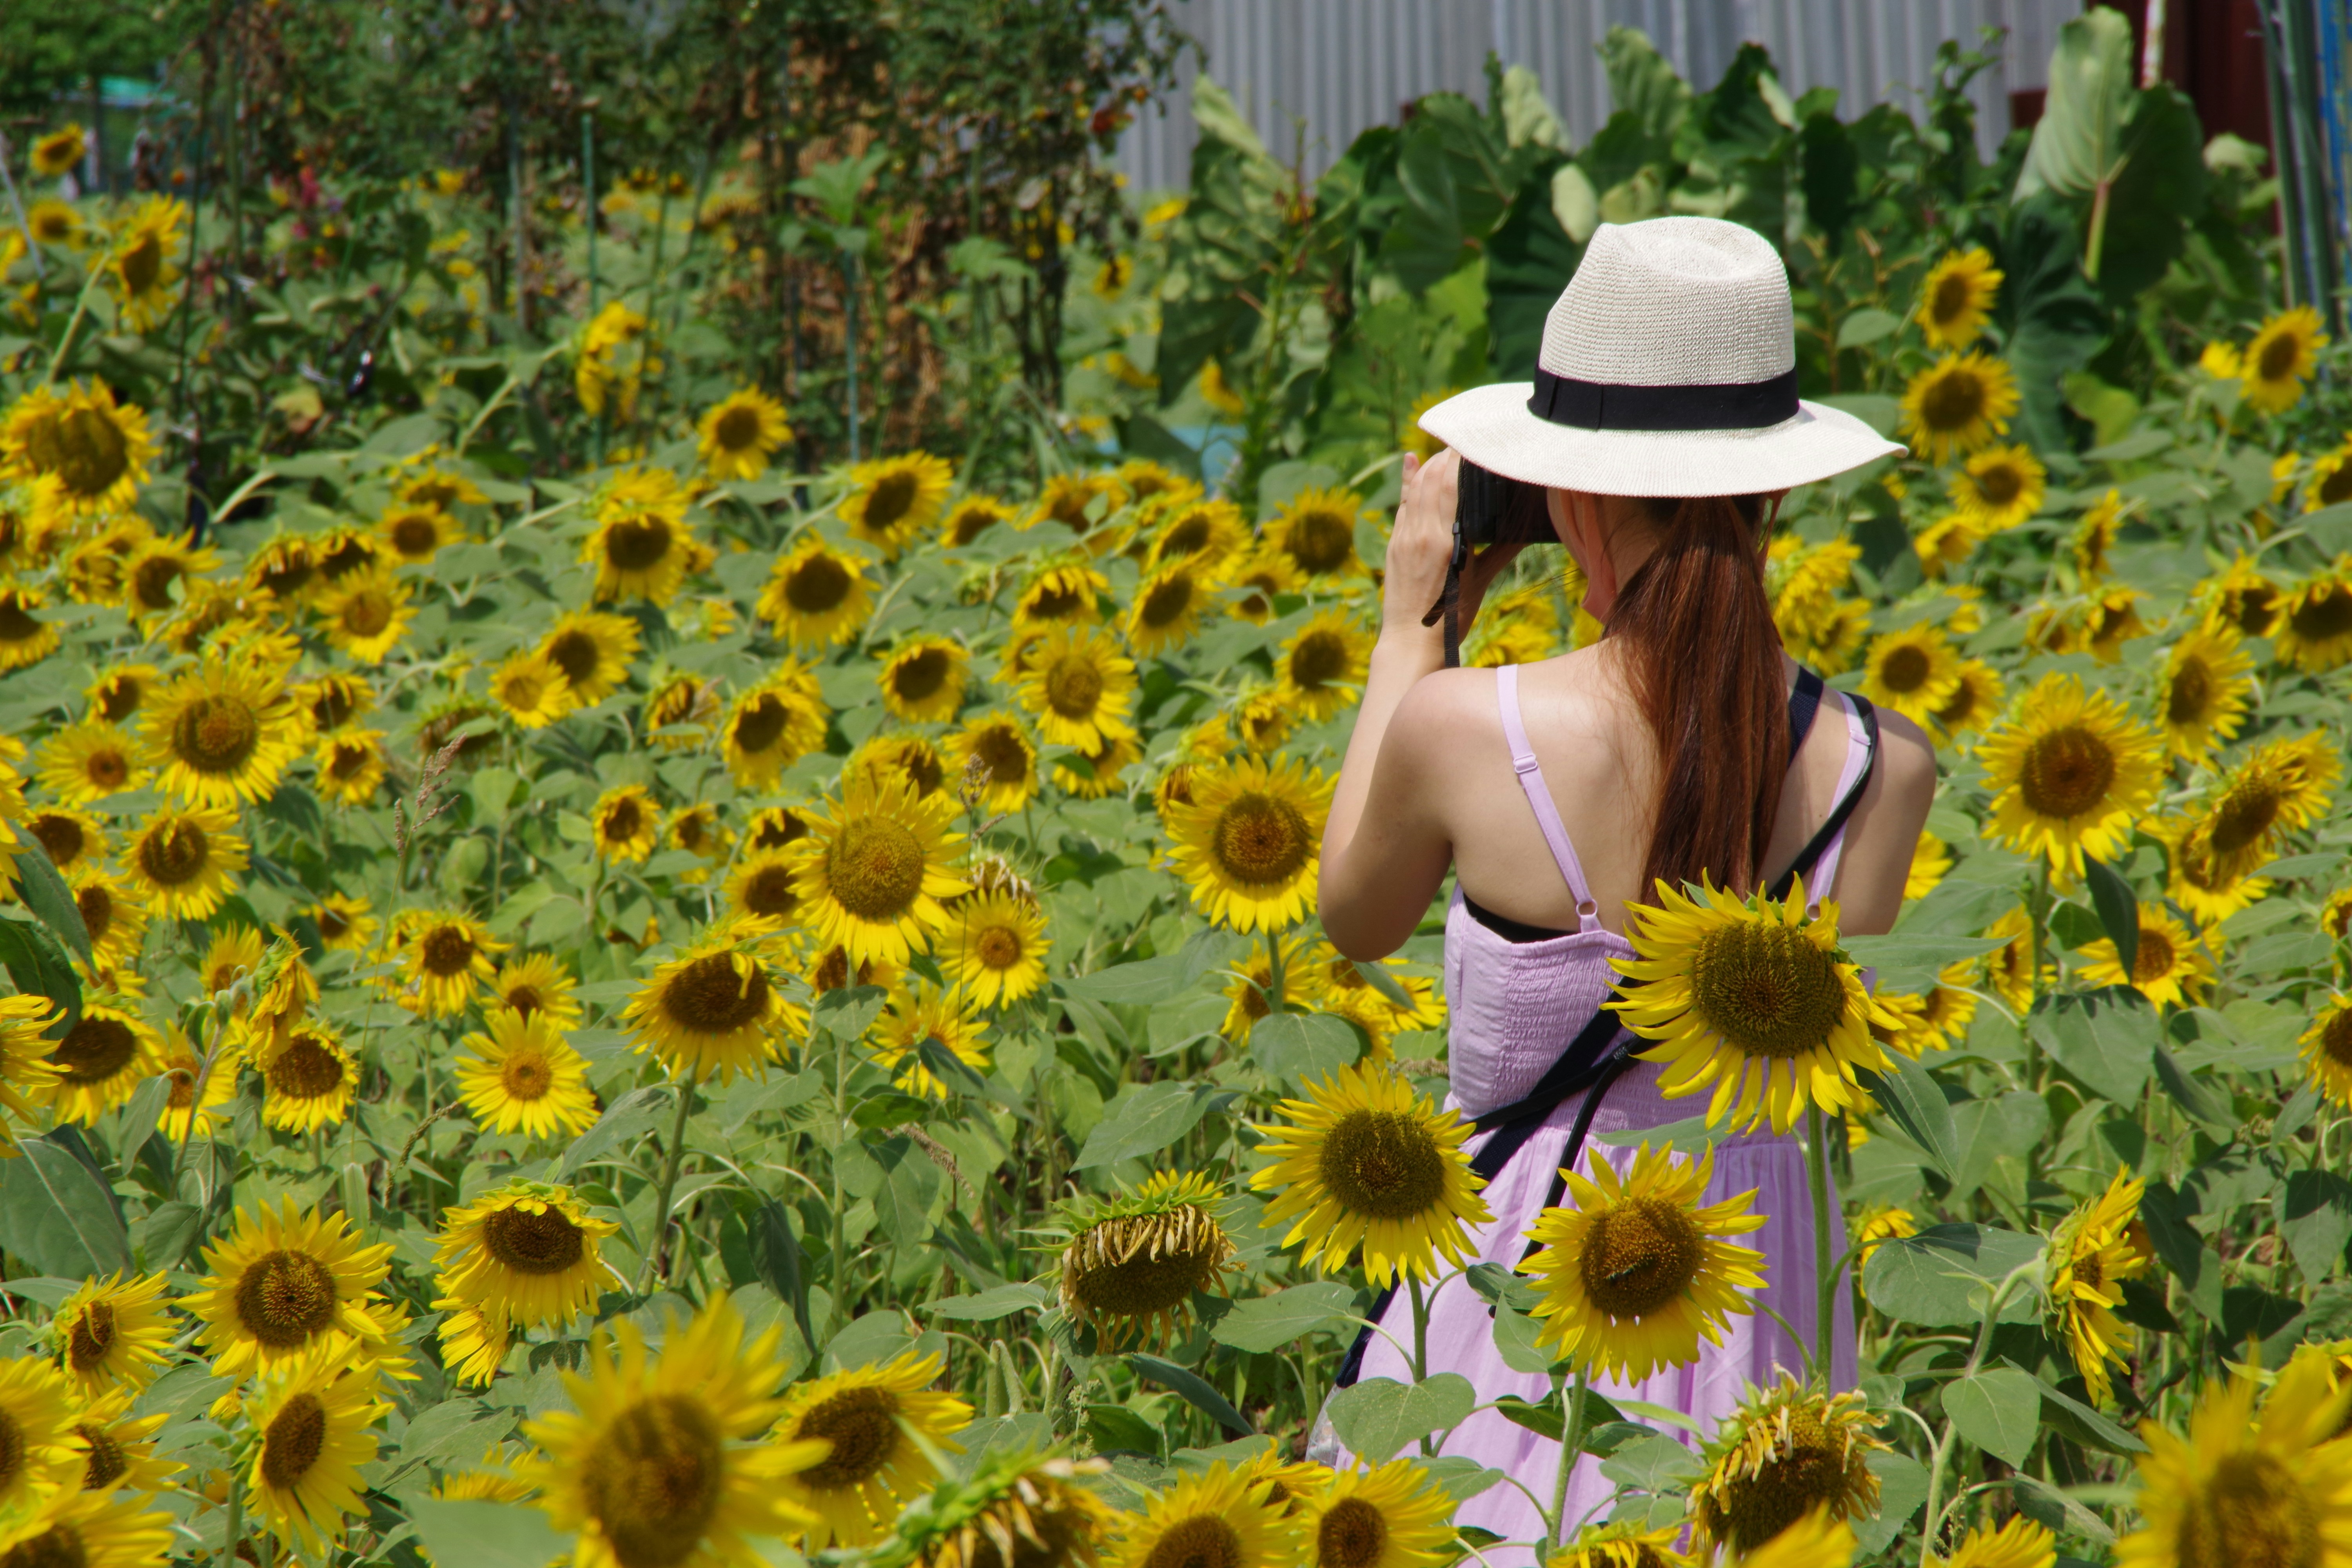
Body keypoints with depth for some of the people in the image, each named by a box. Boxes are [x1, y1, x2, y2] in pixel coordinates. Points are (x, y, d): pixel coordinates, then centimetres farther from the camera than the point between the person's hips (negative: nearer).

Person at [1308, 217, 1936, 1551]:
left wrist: (1413, 624, 9)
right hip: (1756, 1272, 3)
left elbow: (1356, 923, 3)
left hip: (1535, 1280, -3)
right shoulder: (1887, 771, -12)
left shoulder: (1462, 729, -19)